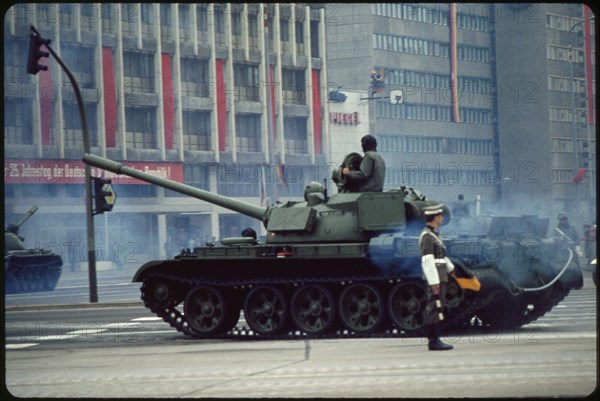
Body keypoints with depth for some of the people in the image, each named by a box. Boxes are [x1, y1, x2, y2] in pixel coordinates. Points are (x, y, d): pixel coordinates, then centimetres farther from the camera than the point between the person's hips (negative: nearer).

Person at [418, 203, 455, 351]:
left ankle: (434, 340, 14)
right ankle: (434, 341, -8)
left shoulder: (434, 234, 17)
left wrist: (451, 268, 40)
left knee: (435, 309, 11)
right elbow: (427, 261, -21)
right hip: (435, 278, -10)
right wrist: (434, 282, -24)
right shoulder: (427, 236, -15)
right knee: (434, 308, -9)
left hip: (440, 277, 10)